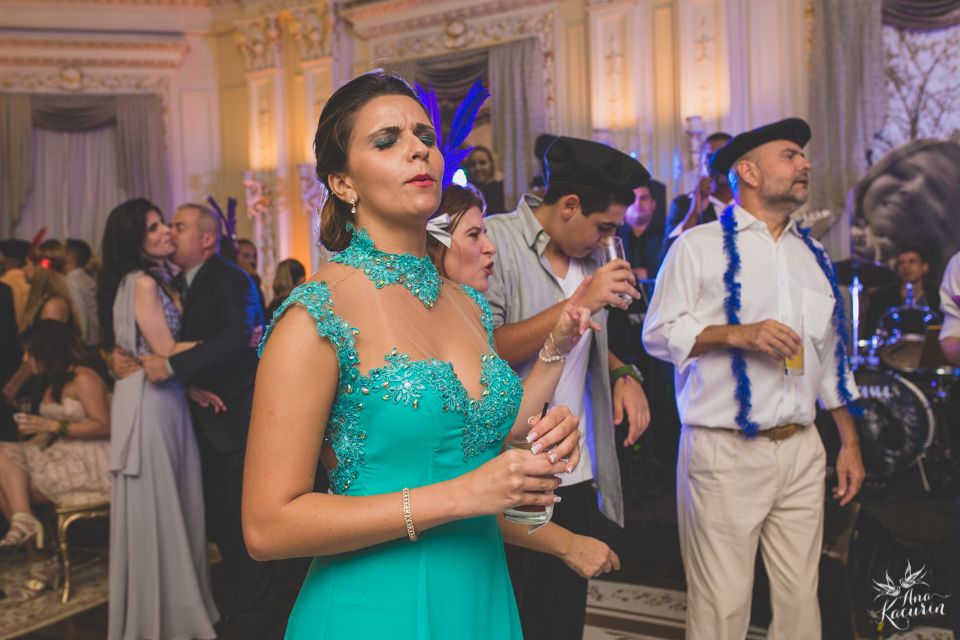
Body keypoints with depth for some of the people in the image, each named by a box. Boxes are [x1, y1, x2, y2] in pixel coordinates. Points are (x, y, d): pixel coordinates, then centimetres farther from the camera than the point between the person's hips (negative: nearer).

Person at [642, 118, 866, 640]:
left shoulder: (814, 255, 17)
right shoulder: (698, 246, 0)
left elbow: (831, 355, 21)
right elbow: (658, 332, -5)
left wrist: (850, 441, 18)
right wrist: (737, 333, -17)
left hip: (802, 450, 5)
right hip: (725, 453, -5)